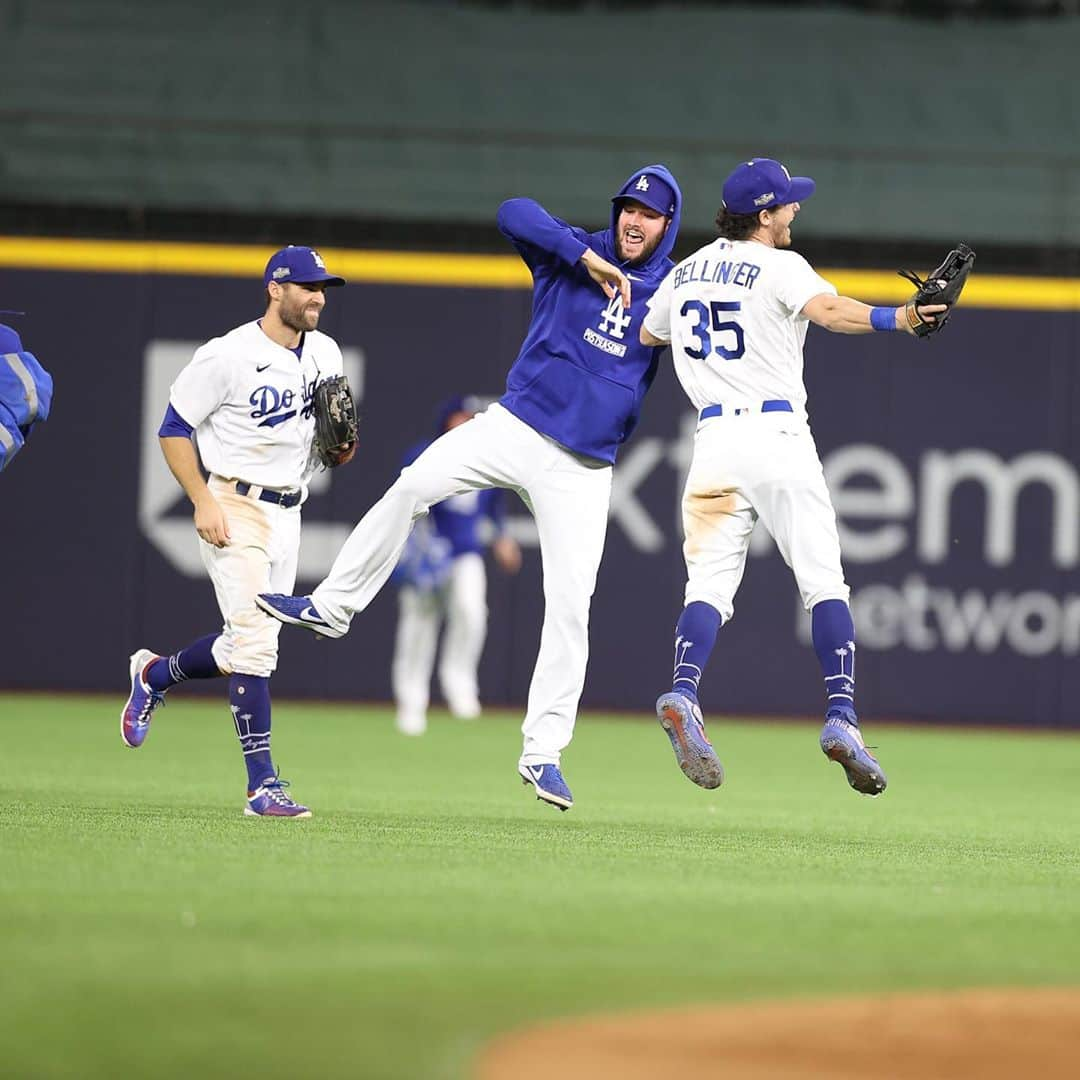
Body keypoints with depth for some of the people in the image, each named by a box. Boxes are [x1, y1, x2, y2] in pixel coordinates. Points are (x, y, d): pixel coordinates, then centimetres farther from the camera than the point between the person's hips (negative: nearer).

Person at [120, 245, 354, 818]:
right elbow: (173, 429, -9)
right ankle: (262, 784, -16)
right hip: (235, 507, -7)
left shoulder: (325, 354, 5)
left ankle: (154, 674, 39)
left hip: (288, 513, 7)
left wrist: (342, 446, -6)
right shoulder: (228, 356, -14)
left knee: (249, 644, 12)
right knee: (254, 642, -15)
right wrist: (203, 502, -18)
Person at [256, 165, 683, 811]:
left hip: (583, 468, 0)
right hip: (515, 427, 0)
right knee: (412, 487, -20)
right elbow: (514, 212, -11)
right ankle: (333, 607, -5)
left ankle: (544, 752, -1)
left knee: (570, 607, -6)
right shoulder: (572, 255, 4)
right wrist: (588, 258, -18)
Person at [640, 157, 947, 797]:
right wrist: (896, 318, -39)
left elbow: (646, 336, 31)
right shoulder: (779, 266, -4)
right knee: (824, 582, -3)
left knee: (710, 584, 1)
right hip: (778, 434, -5)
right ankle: (841, 716, -15)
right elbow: (827, 310, -25)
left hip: (714, 438, 5)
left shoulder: (688, 273, 15)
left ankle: (683, 694, -24)